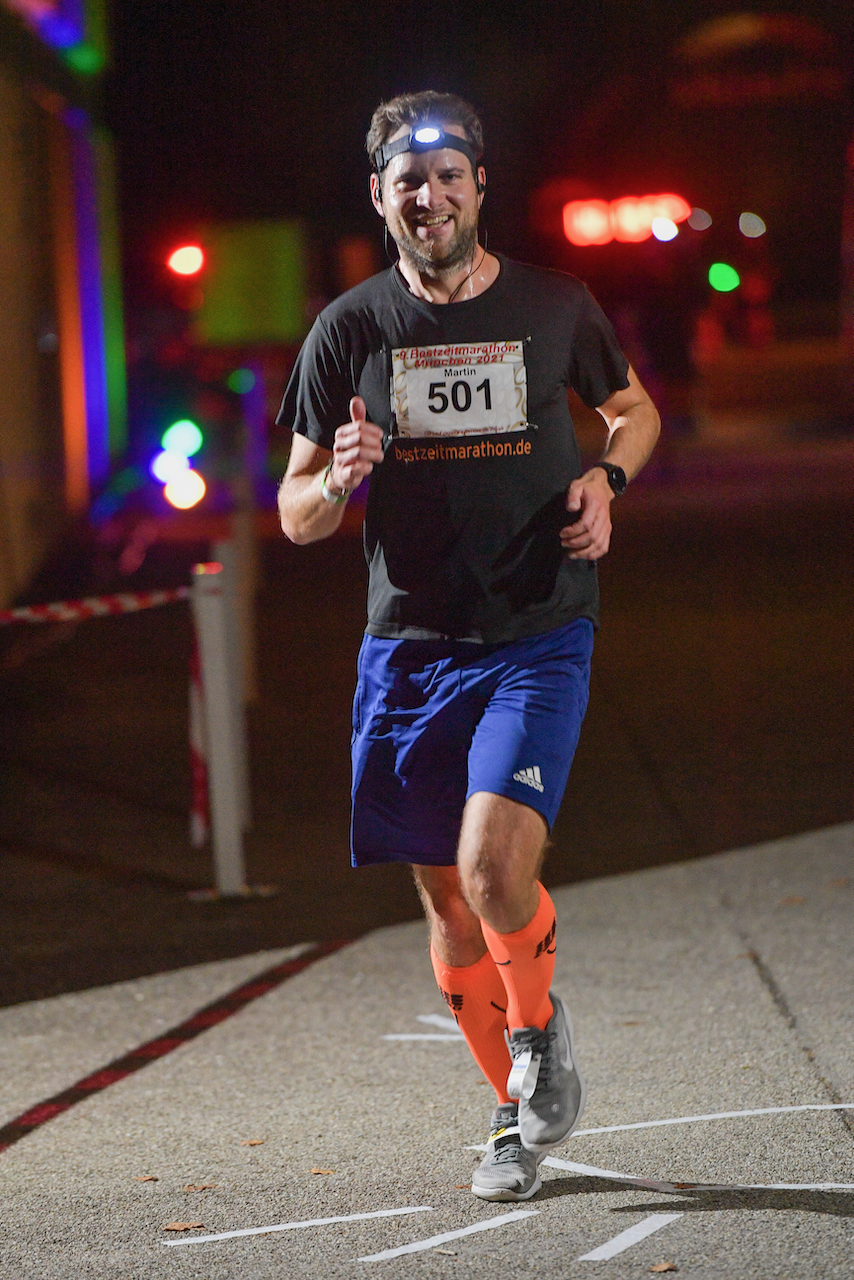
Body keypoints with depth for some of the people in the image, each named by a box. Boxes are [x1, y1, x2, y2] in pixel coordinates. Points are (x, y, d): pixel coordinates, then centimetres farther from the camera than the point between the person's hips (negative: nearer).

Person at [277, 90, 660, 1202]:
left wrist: (606, 479, -1)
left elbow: (635, 409, 20)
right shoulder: (349, 330, 1)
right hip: (409, 643, 2)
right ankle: (517, 1109, 27)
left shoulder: (555, 308, 0)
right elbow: (295, 515, 6)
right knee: (447, 899, 7)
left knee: (494, 863, -22)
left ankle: (540, 1025, 9)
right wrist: (338, 481, -17)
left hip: (539, 638, -2)